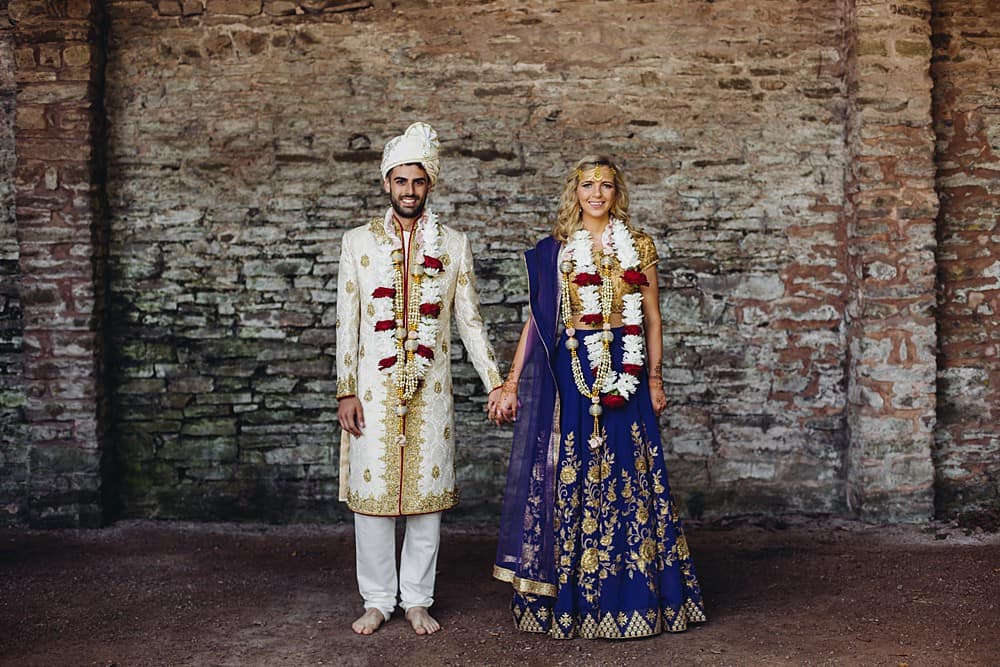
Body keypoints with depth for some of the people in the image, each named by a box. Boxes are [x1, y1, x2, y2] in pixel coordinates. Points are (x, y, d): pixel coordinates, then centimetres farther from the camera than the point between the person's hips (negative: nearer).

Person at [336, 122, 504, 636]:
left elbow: (469, 321, 8)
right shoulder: (358, 242, 5)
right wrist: (346, 392, -3)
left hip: (430, 390, 1)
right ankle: (377, 600, 18)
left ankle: (417, 599, 19)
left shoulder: (454, 245, 6)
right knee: (371, 493, 3)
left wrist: (495, 382, 1)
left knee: (427, 493, 5)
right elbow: (347, 322, 3)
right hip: (373, 389, 0)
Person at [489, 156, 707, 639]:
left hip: (625, 376, 1)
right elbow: (536, 320, 3)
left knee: (628, 478, 2)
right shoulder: (555, 250, 6)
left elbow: (653, 318, 10)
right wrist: (511, 383, -2)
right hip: (571, 375, -1)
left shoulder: (639, 247, 9)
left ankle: (631, 596, 14)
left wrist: (654, 380, 5)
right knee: (571, 477, 1)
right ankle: (569, 599, 12)